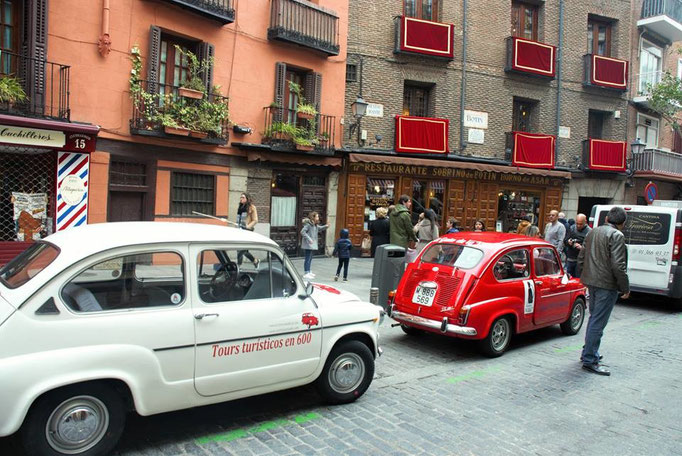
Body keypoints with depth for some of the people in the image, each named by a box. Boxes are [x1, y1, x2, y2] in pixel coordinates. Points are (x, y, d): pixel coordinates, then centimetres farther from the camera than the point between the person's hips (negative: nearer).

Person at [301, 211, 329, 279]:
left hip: (312, 245, 10)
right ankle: (306, 273, -5)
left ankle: (309, 272, 29)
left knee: (310, 258, 18)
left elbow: (320, 228, 27)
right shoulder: (308, 224, -16)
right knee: (308, 259, -8)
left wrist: (325, 226, 7)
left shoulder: (315, 225, 12)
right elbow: (302, 232, -21)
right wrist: (309, 239, -24)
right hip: (308, 245, -10)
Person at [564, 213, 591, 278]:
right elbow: (565, 241, 13)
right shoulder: (572, 228, 9)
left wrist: (582, 248, -31)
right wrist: (568, 242, -9)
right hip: (570, 259, 5)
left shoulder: (589, 232, -9)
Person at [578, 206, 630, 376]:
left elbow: (581, 257, 17)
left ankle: (589, 352, 32)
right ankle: (589, 360, 0)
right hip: (607, 284, -8)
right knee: (598, 322, -4)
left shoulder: (593, 232, 11)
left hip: (592, 281, 8)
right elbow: (618, 265, -20)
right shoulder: (616, 236, -14)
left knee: (594, 318, 21)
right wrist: (625, 288, -11)